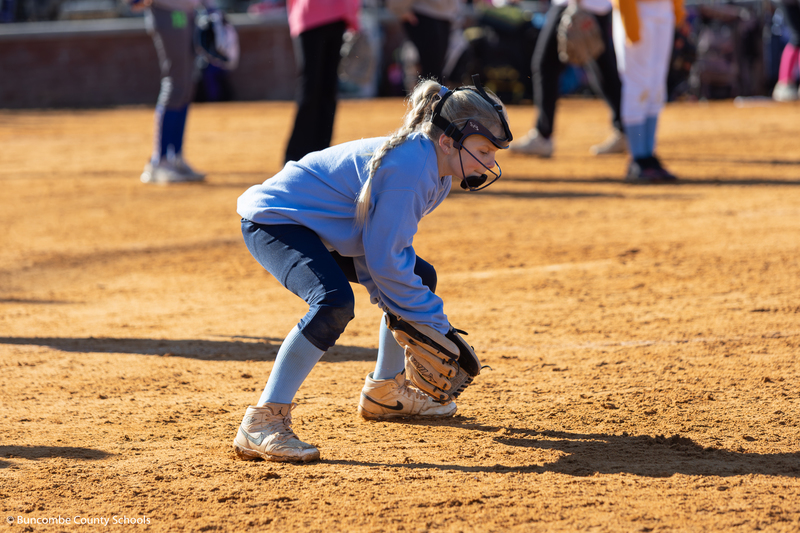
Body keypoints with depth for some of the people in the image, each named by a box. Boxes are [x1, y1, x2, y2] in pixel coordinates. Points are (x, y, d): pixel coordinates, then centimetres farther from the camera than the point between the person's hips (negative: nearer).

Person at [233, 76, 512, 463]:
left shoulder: (437, 169, 0)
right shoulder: (407, 167, -30)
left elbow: (389, 244, 6)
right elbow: (384, 262, -30)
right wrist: (437, 328, -22)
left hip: (327, 232, 11)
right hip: (274, 222, -11)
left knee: (421, 277, 16)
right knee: (334, 303, -35)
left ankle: (385, 391, 33)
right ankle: (261, 424, -32)